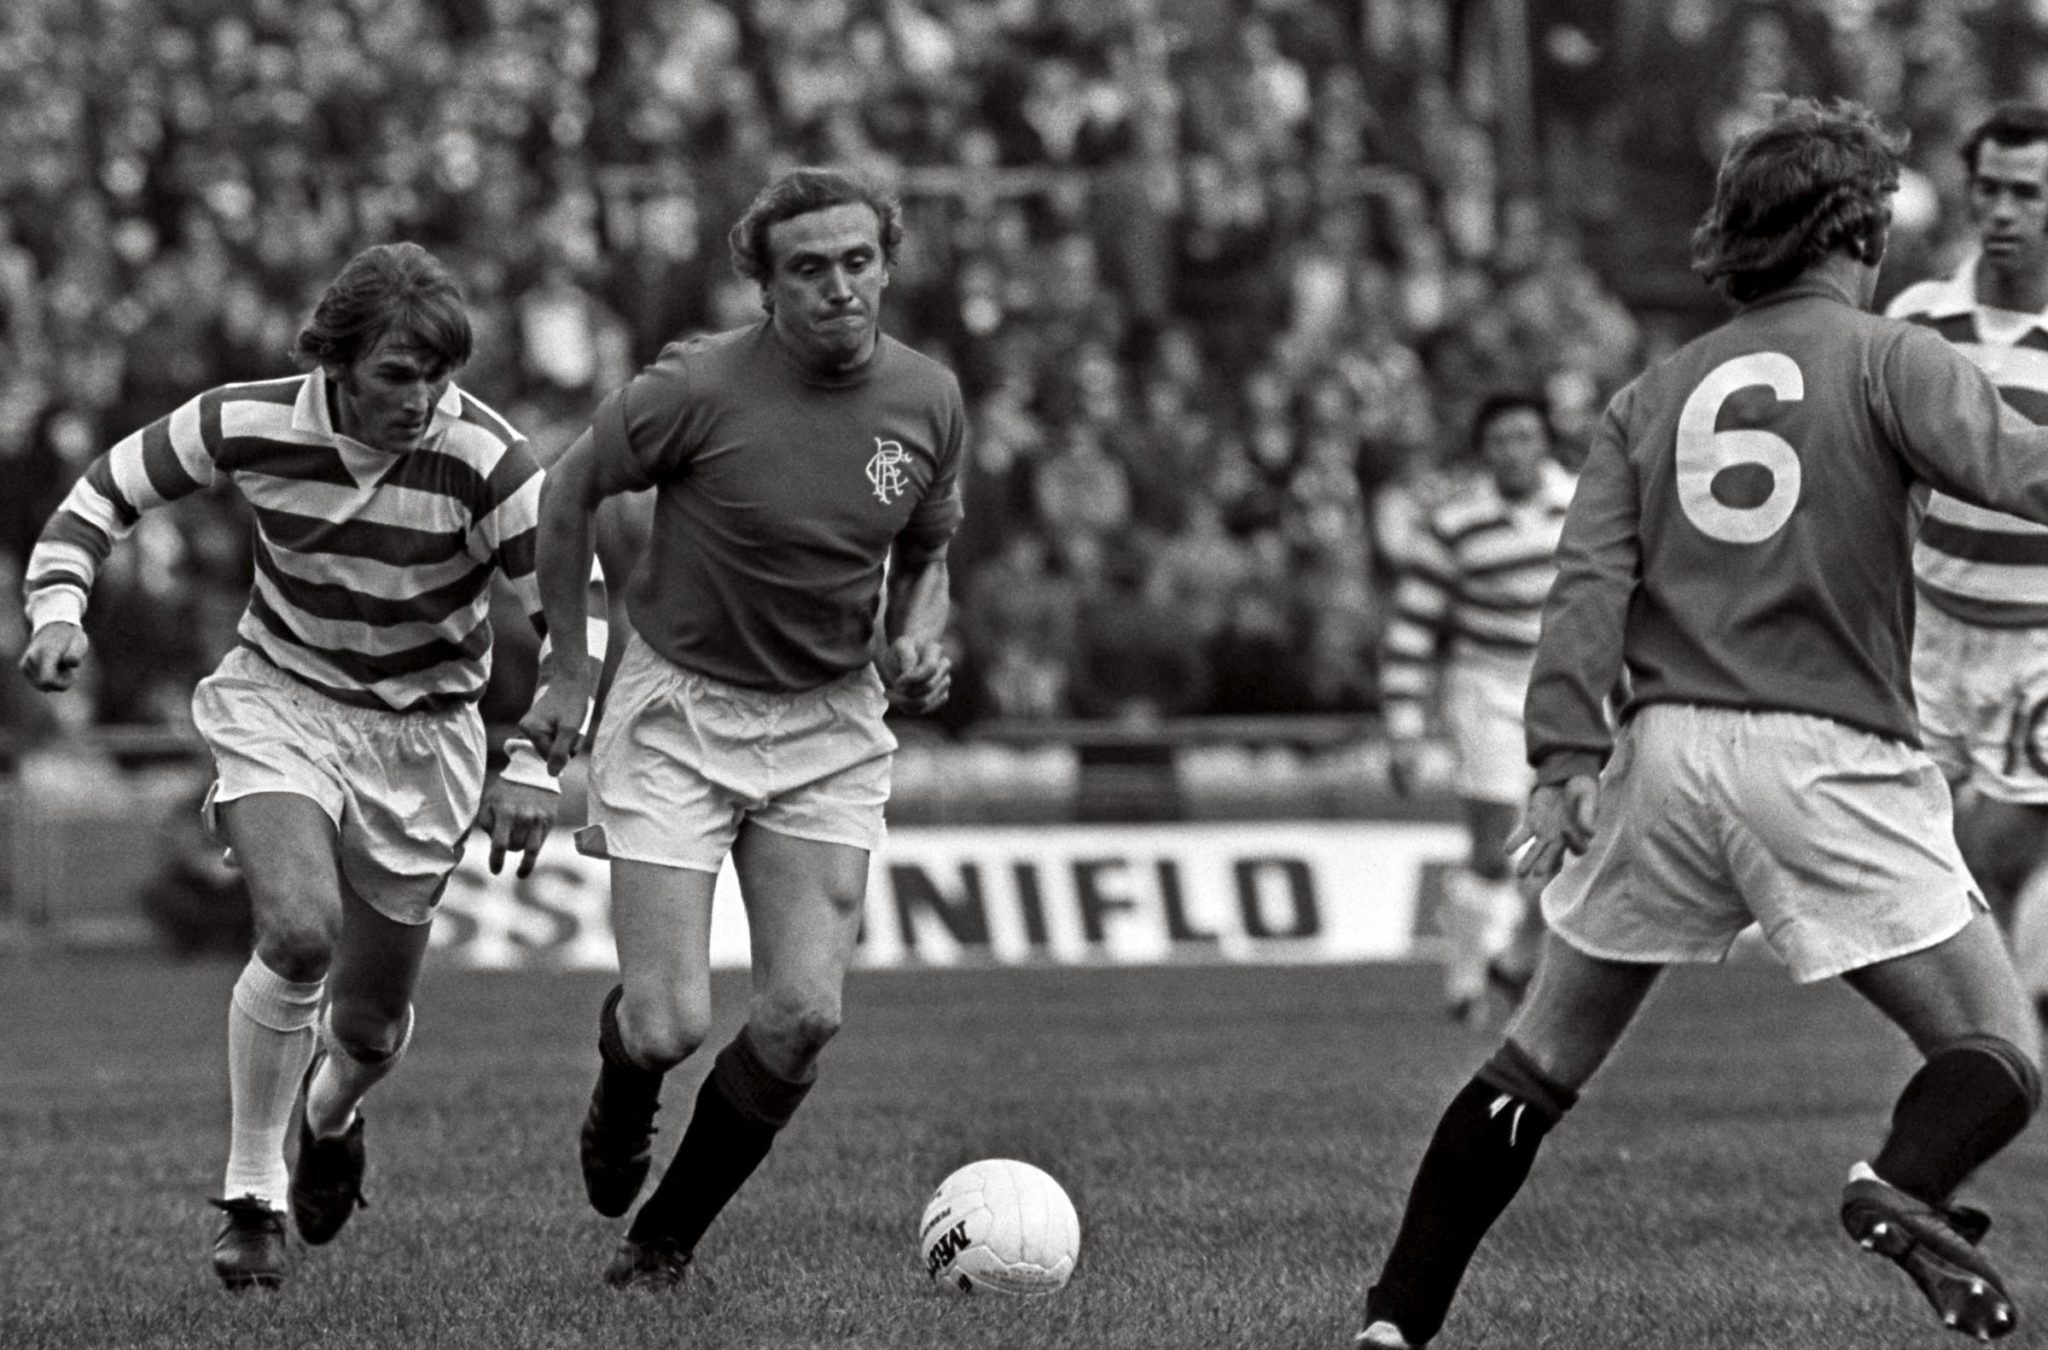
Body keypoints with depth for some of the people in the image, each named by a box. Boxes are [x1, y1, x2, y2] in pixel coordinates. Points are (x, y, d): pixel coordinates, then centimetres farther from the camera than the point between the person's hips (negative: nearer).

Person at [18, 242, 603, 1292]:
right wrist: (57, 606, -18)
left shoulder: (485, 463, -23)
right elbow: (107, 490, -2)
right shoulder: (249, 425, -17)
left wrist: (535, 765, -27)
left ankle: (332, 1114, 47)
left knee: (369, 1025, 8)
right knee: (299, 931, -28)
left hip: (421, 728, 1)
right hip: (278, 701, 0)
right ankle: (251, 1194, -11)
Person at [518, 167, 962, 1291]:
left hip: (830, 726, 3)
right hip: (678, 713, -3)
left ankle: (668, 1233, 12)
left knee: (804, 1015, -11)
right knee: (668, 1025, -11)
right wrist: (566, 667, 1)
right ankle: (623, 1078, 29)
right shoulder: (699, 388, -18)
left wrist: (919, 642, -7)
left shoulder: (927, 400, -5)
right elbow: (569, 489, -2)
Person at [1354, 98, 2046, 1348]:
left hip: (1669, 750, 5)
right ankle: (1909, 1185, -33)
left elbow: (1592, 575, 4)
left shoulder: (1658, 392, 17)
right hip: (1833, 755, -4)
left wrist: (1569, 752, -4)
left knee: (1537, 1065, 16)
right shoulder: (1888, 360, 4)